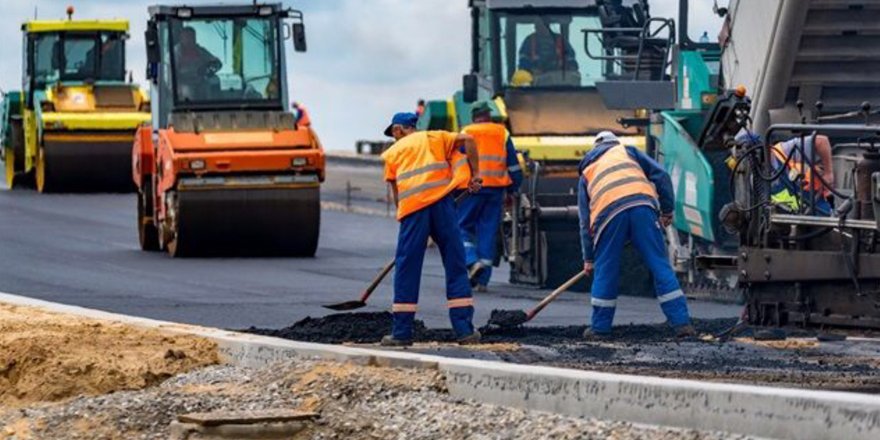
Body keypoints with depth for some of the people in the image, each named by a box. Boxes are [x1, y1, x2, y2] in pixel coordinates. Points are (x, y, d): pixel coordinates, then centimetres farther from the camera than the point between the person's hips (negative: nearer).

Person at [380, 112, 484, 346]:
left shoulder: (392, 152, 20)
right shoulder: (433, 138, 20)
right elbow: (467, 140, 7)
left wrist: (402, 214, 26)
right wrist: (475, 174, 10)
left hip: (412, 207, 0)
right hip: (441, 202, 0)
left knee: (407, 269, 5)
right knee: (455, 266, 5)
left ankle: (402, 332, 4)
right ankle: (464, 330, 2)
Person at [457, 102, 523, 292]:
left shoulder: (466, 134, 1)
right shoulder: (502, 134, 10)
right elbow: (513, 166, 10)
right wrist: (512, 189, 18)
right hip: (496, 188, 3)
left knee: (464, 227, 7)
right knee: (488, 231, 6)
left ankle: (473, 260, -19)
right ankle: (482, 280, 4)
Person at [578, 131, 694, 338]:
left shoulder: (586, 173, 33)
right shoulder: (627, 152, 30)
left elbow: (585, 222, 31)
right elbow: (661, 176, 16)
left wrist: (588, 259, 34)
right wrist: (667, 210, 20)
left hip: (609, 213, 0)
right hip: (642, 205, 0)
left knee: (605, 271, 13)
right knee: (660, 266, 2)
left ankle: (600, 327, 18)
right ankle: (682, 323, -2)